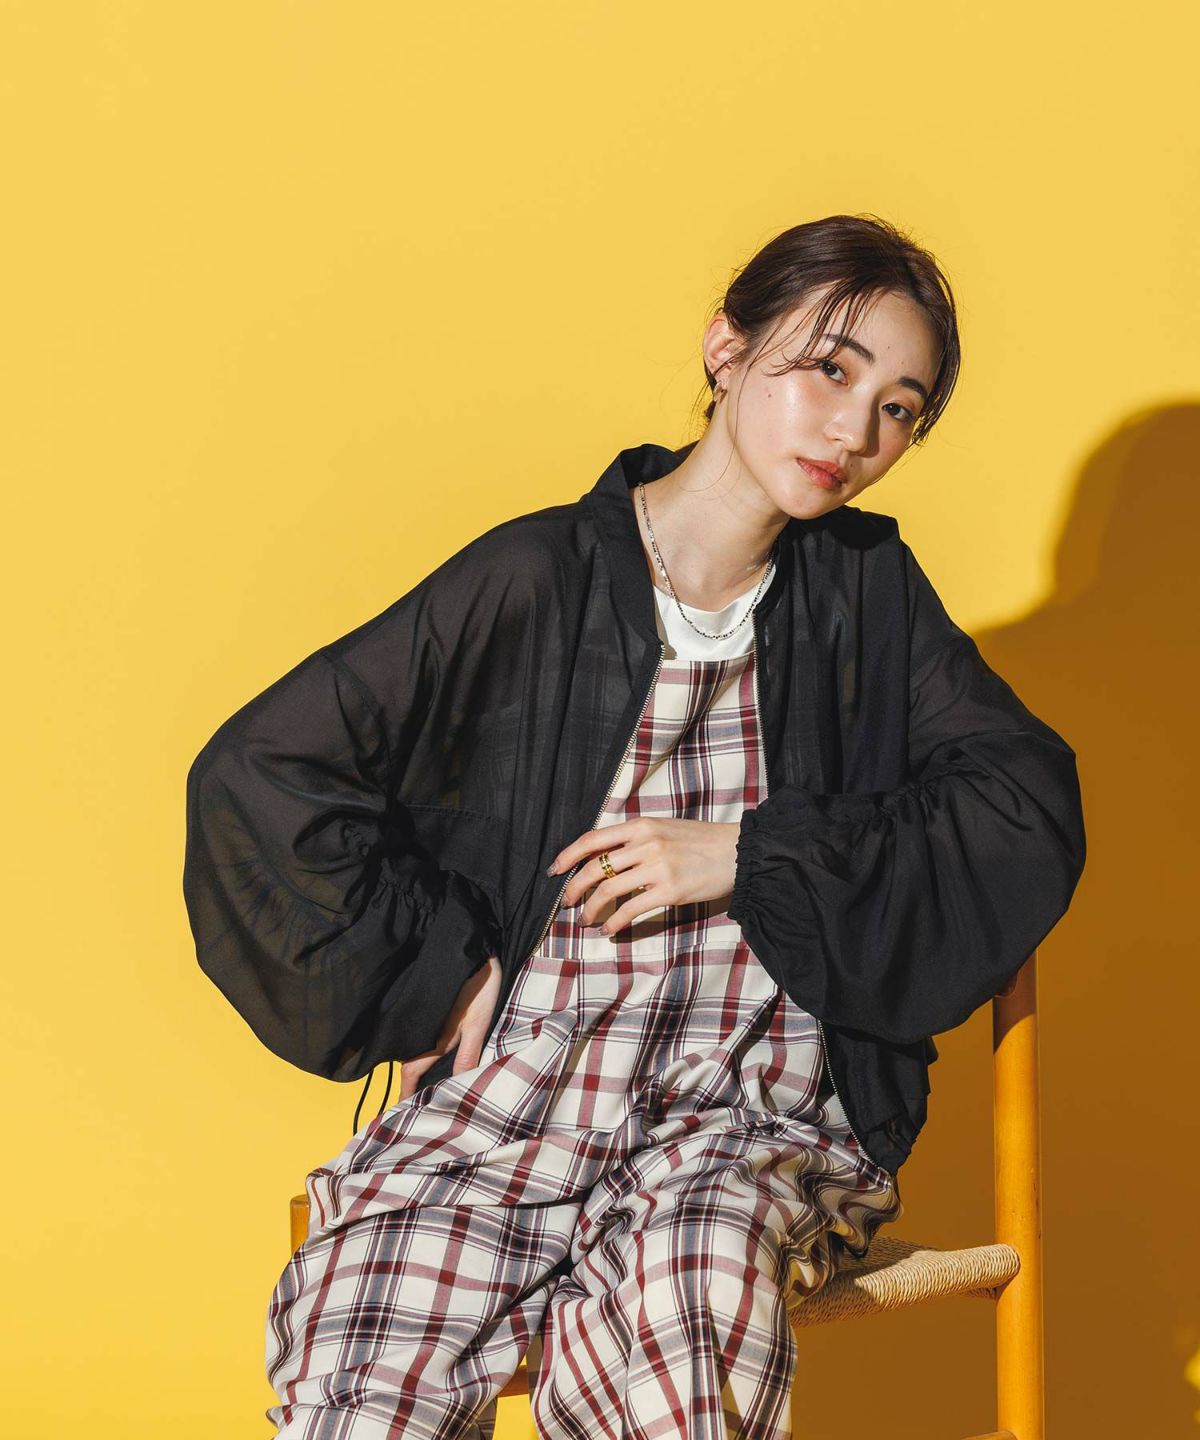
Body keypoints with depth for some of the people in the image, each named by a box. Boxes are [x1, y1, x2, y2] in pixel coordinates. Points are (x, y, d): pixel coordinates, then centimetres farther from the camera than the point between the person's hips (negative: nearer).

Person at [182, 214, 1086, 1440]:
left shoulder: (868, 593, 9)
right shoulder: (536, 579, 0)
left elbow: (1030, 815, 1)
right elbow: (256, 773, -1)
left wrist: (748, 855, -7)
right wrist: (436, 973, -4)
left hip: (757, 1112, 1)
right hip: (508, 1092, -1)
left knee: (698, 1278, -35)